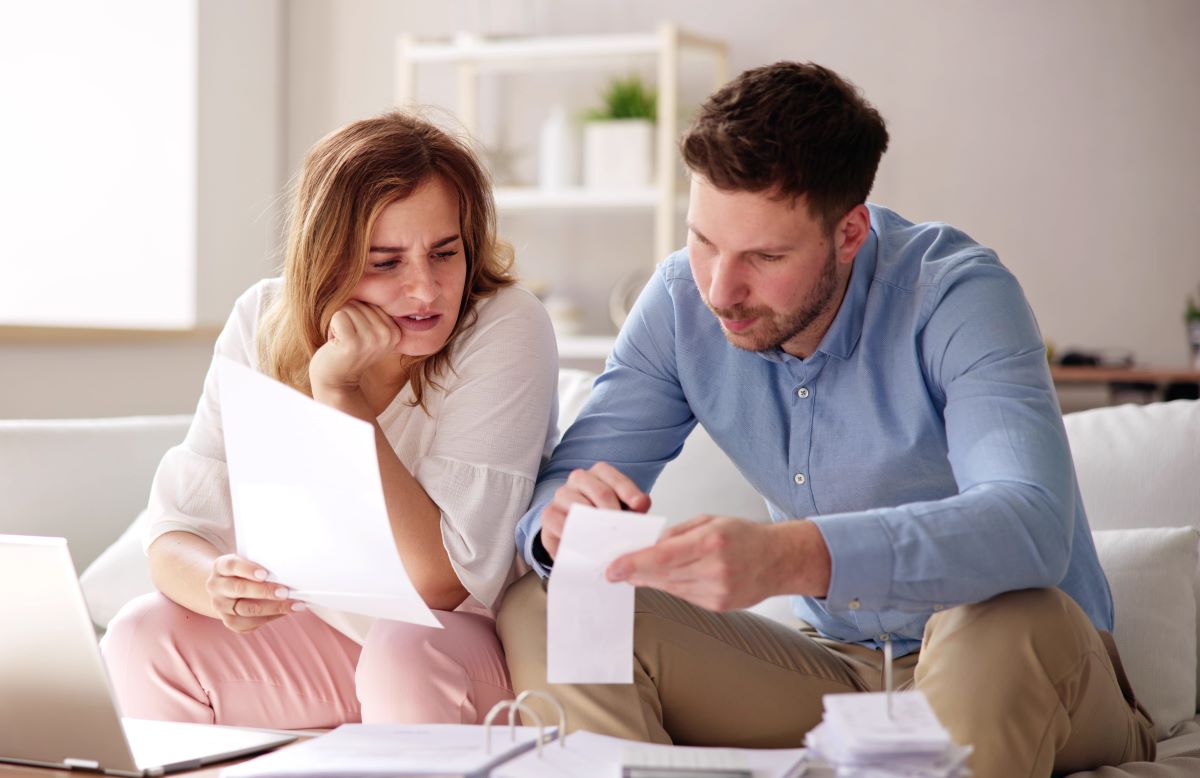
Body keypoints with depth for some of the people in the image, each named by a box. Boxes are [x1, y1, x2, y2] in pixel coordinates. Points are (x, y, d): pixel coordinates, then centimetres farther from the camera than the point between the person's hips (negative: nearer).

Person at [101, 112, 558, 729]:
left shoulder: (508, 330, -21)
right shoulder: (264, 321, -8)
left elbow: (441, 584, -27)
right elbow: (180, 526, -10)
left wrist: (339, 390, -31)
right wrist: (215, 583, -35)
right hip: (325, 629, 5)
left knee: (404, 658, -35)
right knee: (143, 635, -15)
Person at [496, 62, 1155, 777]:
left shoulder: (956, 294, -22)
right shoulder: (683, 301, -6)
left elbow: (1031, 526, -39)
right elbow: (554, 489, -3)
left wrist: (790, 556, -55)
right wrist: (563, 520, -31)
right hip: (840, 669, 4)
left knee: (1015, 622, -40)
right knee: (542, 612, -13)